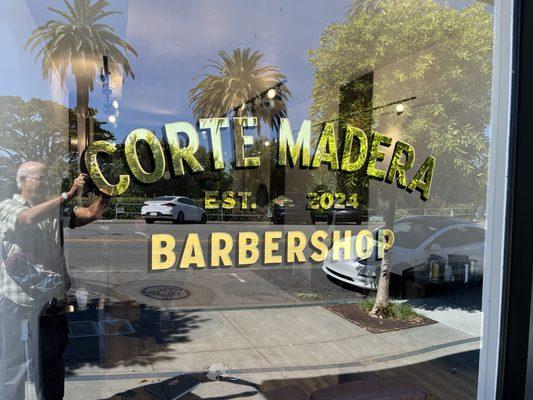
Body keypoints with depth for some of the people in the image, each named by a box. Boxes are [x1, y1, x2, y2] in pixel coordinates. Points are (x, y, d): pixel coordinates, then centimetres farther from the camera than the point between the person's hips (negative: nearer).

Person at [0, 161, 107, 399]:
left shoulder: (54, 209, 11)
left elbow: (88, 214, -2)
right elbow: (28, 219, -26)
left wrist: (106, 192, -22)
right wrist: (68, 194, -31)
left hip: (55, 302, 6)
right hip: (22, 303, -5)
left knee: (53, 364, 18)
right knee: (20, 367, 4)